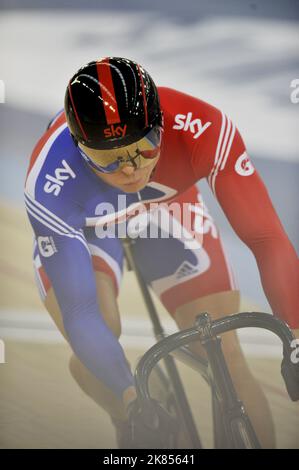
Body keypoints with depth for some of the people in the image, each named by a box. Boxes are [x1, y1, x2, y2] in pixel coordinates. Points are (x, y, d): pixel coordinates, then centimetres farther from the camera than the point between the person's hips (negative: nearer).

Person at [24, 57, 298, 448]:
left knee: (226, 360, -10)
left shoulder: (204, 129, -39)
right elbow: (80, 312, -39)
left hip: (166, 206, 1)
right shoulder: (50, 188, -40)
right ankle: (129, 427, 7)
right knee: (95, 348, -25)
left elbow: (267, 240, -37)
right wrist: (131, 396, -50)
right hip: (80, 224, -1)